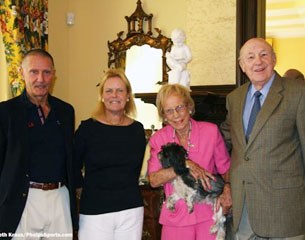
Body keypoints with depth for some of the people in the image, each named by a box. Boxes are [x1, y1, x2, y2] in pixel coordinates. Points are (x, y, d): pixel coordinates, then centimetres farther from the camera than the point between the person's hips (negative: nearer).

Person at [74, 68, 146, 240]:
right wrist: (84, 190, 5)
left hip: (131, 209, 3)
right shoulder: (88, 128, -5)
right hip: (94, 211, -2)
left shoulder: (137, 129, 5)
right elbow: (73, 166, 4)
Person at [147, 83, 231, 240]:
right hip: (177, 217, 0)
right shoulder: (158, 139, -1)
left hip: (209, 214, 0)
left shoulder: (210, 131, -2)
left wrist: (227, 188, -11)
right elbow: (153, 180, -10)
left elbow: (225, 168, 7)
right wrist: (185, 165, -19)